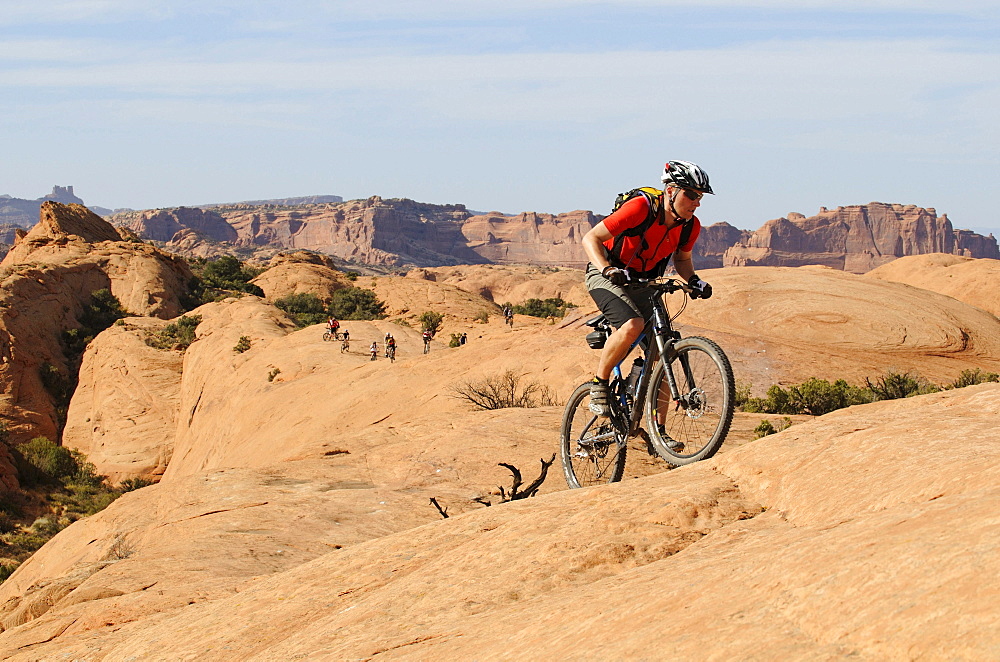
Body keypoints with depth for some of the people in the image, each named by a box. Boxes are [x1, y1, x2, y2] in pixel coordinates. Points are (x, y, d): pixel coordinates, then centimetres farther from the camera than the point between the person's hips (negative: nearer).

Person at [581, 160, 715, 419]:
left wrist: (693, 280, -9)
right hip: (606, 278, -6)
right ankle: (599, 384, -12)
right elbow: (591, 238, -23)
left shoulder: (690, 226, -8)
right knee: (633, 325, -34)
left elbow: (682, 258, 12)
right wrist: (607, 269, -40)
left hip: (642, 284, 6)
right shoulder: (640, 208, -26)